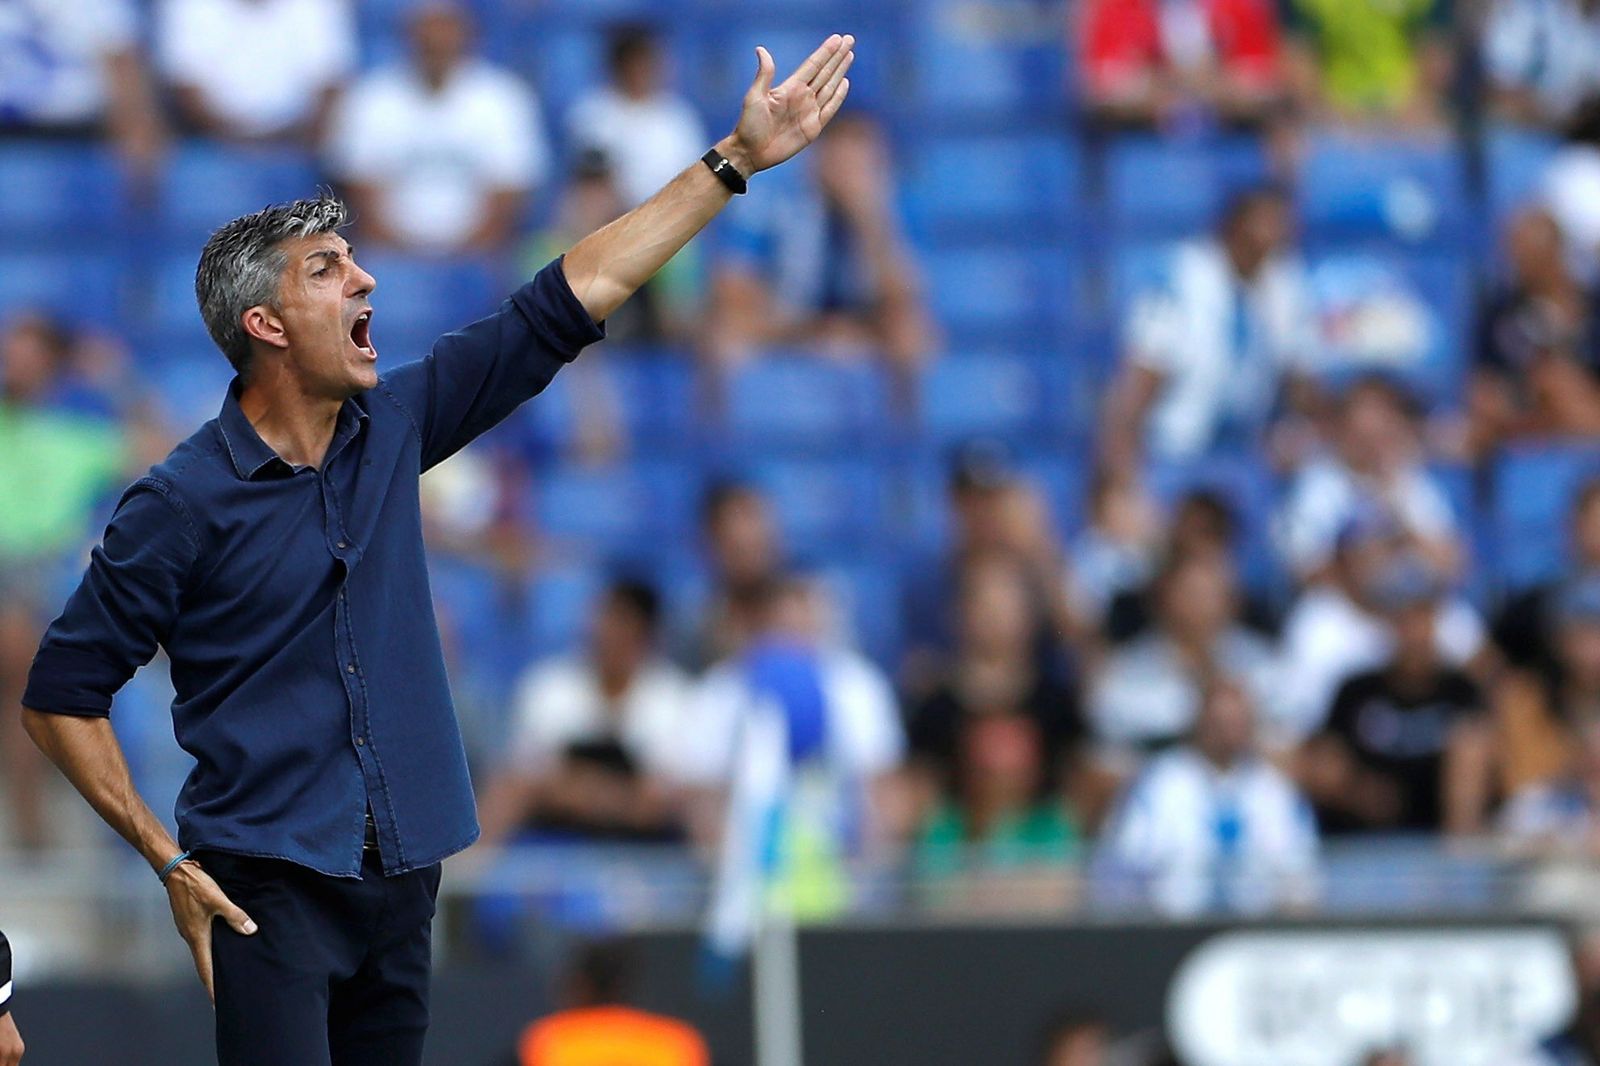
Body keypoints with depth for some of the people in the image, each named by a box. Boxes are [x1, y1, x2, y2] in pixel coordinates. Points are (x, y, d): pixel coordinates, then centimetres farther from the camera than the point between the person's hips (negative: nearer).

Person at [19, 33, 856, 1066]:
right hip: (271, 892, -6)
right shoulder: (182, 503, -9)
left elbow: (571, 298, 10)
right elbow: (62, 697, -4)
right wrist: (168, 860, -9)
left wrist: (737, 159, 10)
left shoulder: (392, 428, 7)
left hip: (401, 889, 6)